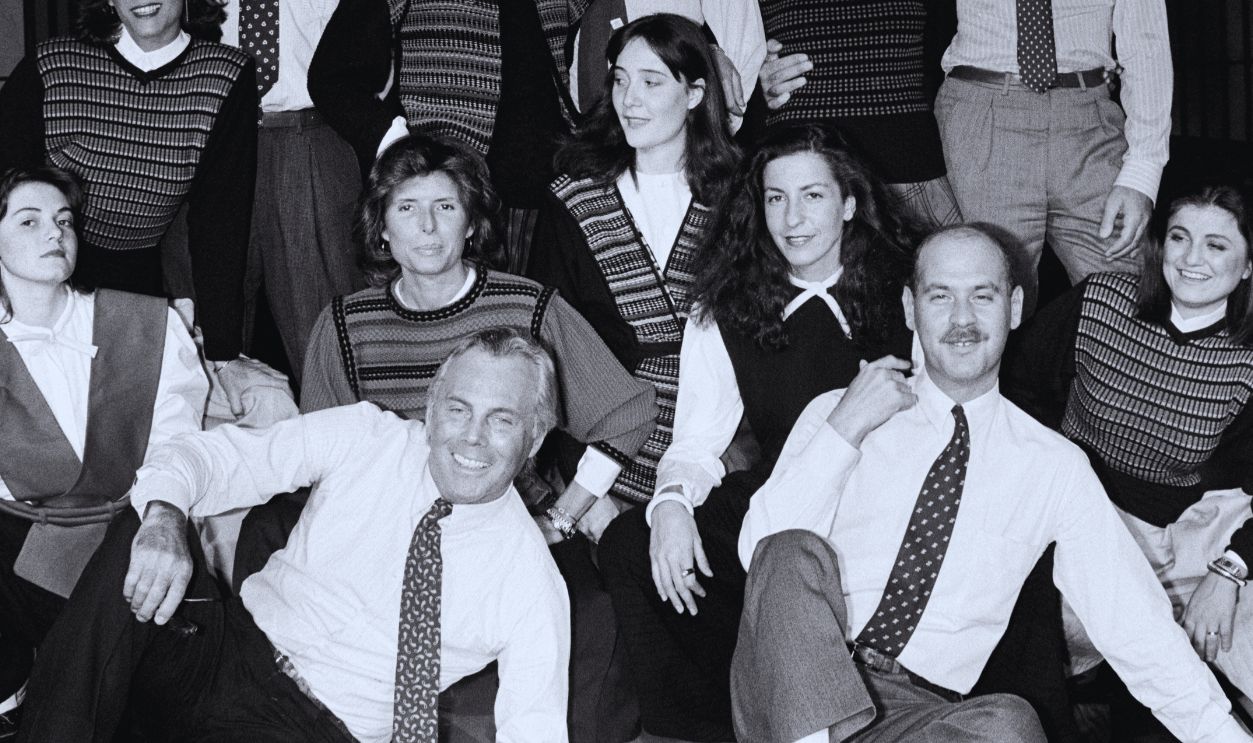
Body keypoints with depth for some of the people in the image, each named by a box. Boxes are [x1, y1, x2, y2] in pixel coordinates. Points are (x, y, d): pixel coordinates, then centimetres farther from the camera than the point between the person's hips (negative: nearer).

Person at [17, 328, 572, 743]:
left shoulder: (531, 579, -5)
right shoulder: (365, 437, 0)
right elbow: (221, 456, -2)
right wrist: (164, 519, -25)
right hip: (228, 654, 3)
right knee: (132, 543, -25)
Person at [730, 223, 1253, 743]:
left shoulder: (1055, 466, 10)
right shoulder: (834, 413, 10)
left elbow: (1134, 622, 6)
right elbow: (760, 551, -2)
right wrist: (845, 428, -8)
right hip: (788, 681, 0)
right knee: (794, 552, -30)